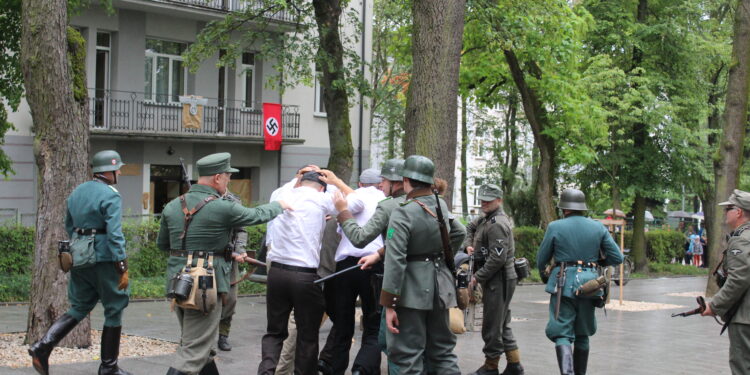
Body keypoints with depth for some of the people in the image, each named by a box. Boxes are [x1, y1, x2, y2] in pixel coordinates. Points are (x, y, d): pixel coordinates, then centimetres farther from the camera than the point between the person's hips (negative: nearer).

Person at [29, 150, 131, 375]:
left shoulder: (77, 192, 11)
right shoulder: (111, 196, -13)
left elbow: (69, 226, 21)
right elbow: (114, 234, -21)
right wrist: (123, 268, -20)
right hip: (104, 259, -7)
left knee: (79, 308, 16)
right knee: (114, 310, 7)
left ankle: (43, 346, -4)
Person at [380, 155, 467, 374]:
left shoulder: (402, 214, -16)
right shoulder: (442, 206, 4)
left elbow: (395, 261, -21)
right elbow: (459, 233, 22)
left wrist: (389, 305, -19)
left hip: (412, 290, -6)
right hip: (439, 287, 6)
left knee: (408, 356, -2)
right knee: (443, 351, 14)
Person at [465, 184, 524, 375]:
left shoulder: (497, 225, -18)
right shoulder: (486, 219, 13)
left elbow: (497, 259, -24)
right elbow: (470, 228, 29)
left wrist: (477, 277, -17)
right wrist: (469, 245, 8)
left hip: (498, 281, -10)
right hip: (496, 281, 10)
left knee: (492, 326, -2)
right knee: (502, 325, 15)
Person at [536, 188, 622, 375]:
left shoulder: (555, 227, -4)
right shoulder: (598, 227, 5)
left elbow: (541, 259, 5)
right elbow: (617, 258, 3)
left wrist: (542, 273, 27)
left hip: (563, 285, -4)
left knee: (561, 333, -4)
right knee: (582, 335, 18)